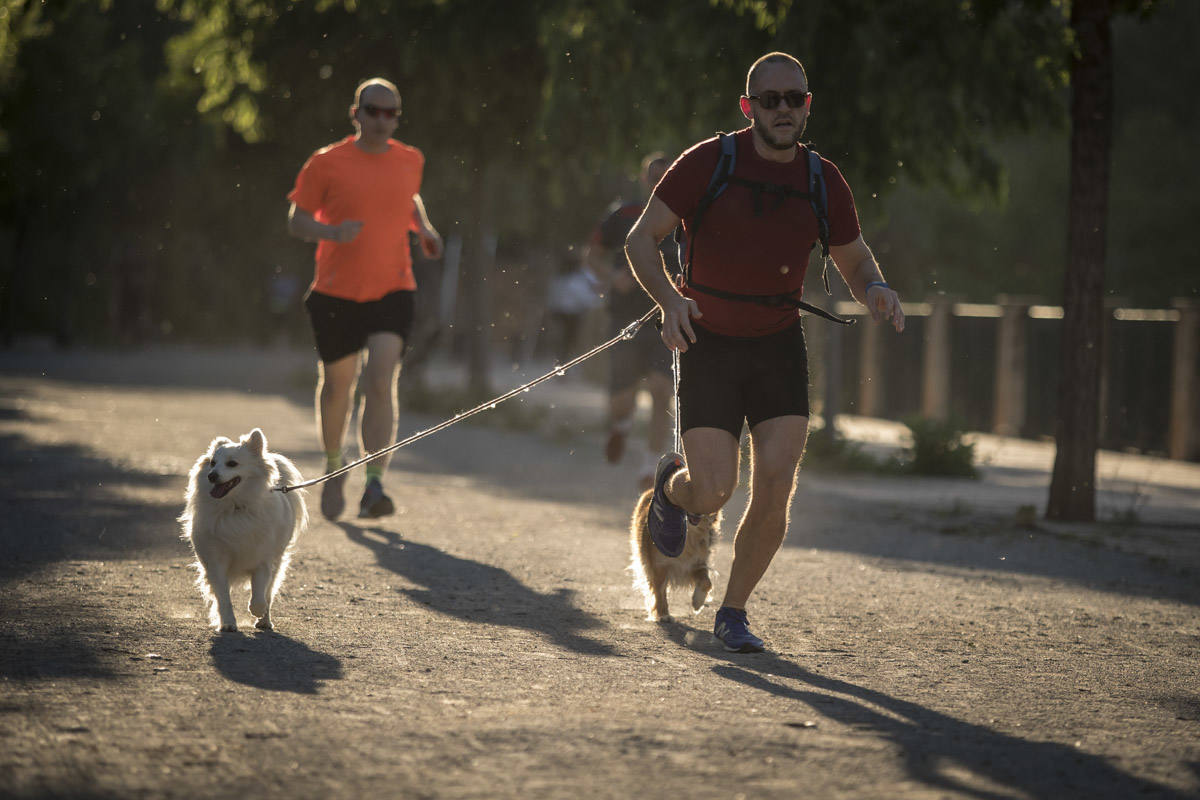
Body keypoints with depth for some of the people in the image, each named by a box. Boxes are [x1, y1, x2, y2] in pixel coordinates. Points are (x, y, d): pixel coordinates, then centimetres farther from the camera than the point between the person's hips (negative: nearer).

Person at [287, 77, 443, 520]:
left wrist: (424, 228, 7)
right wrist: (332, 232, -21)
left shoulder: (410, 161, 6)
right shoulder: (326, 163, -5)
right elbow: (297, 220, -1)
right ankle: (333, 467, 38)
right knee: (338, 383, 12)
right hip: (337, 292, -1)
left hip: (392, 290, 1)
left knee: (381, 382, -16)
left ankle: (374, 486, -19)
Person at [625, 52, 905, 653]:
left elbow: (854, 264, 12)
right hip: (708, 342, -3)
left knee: (775, 487, -9)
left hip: (780, 345, 3)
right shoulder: (709, 163, -11)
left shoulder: (823, 182, 0)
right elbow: (640, 238, -8)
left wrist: (875, 290, -13)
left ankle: (733, 611, 11)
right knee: (713, 493, -11)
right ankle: (672, 484, 28)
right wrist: (669, 299, -26)